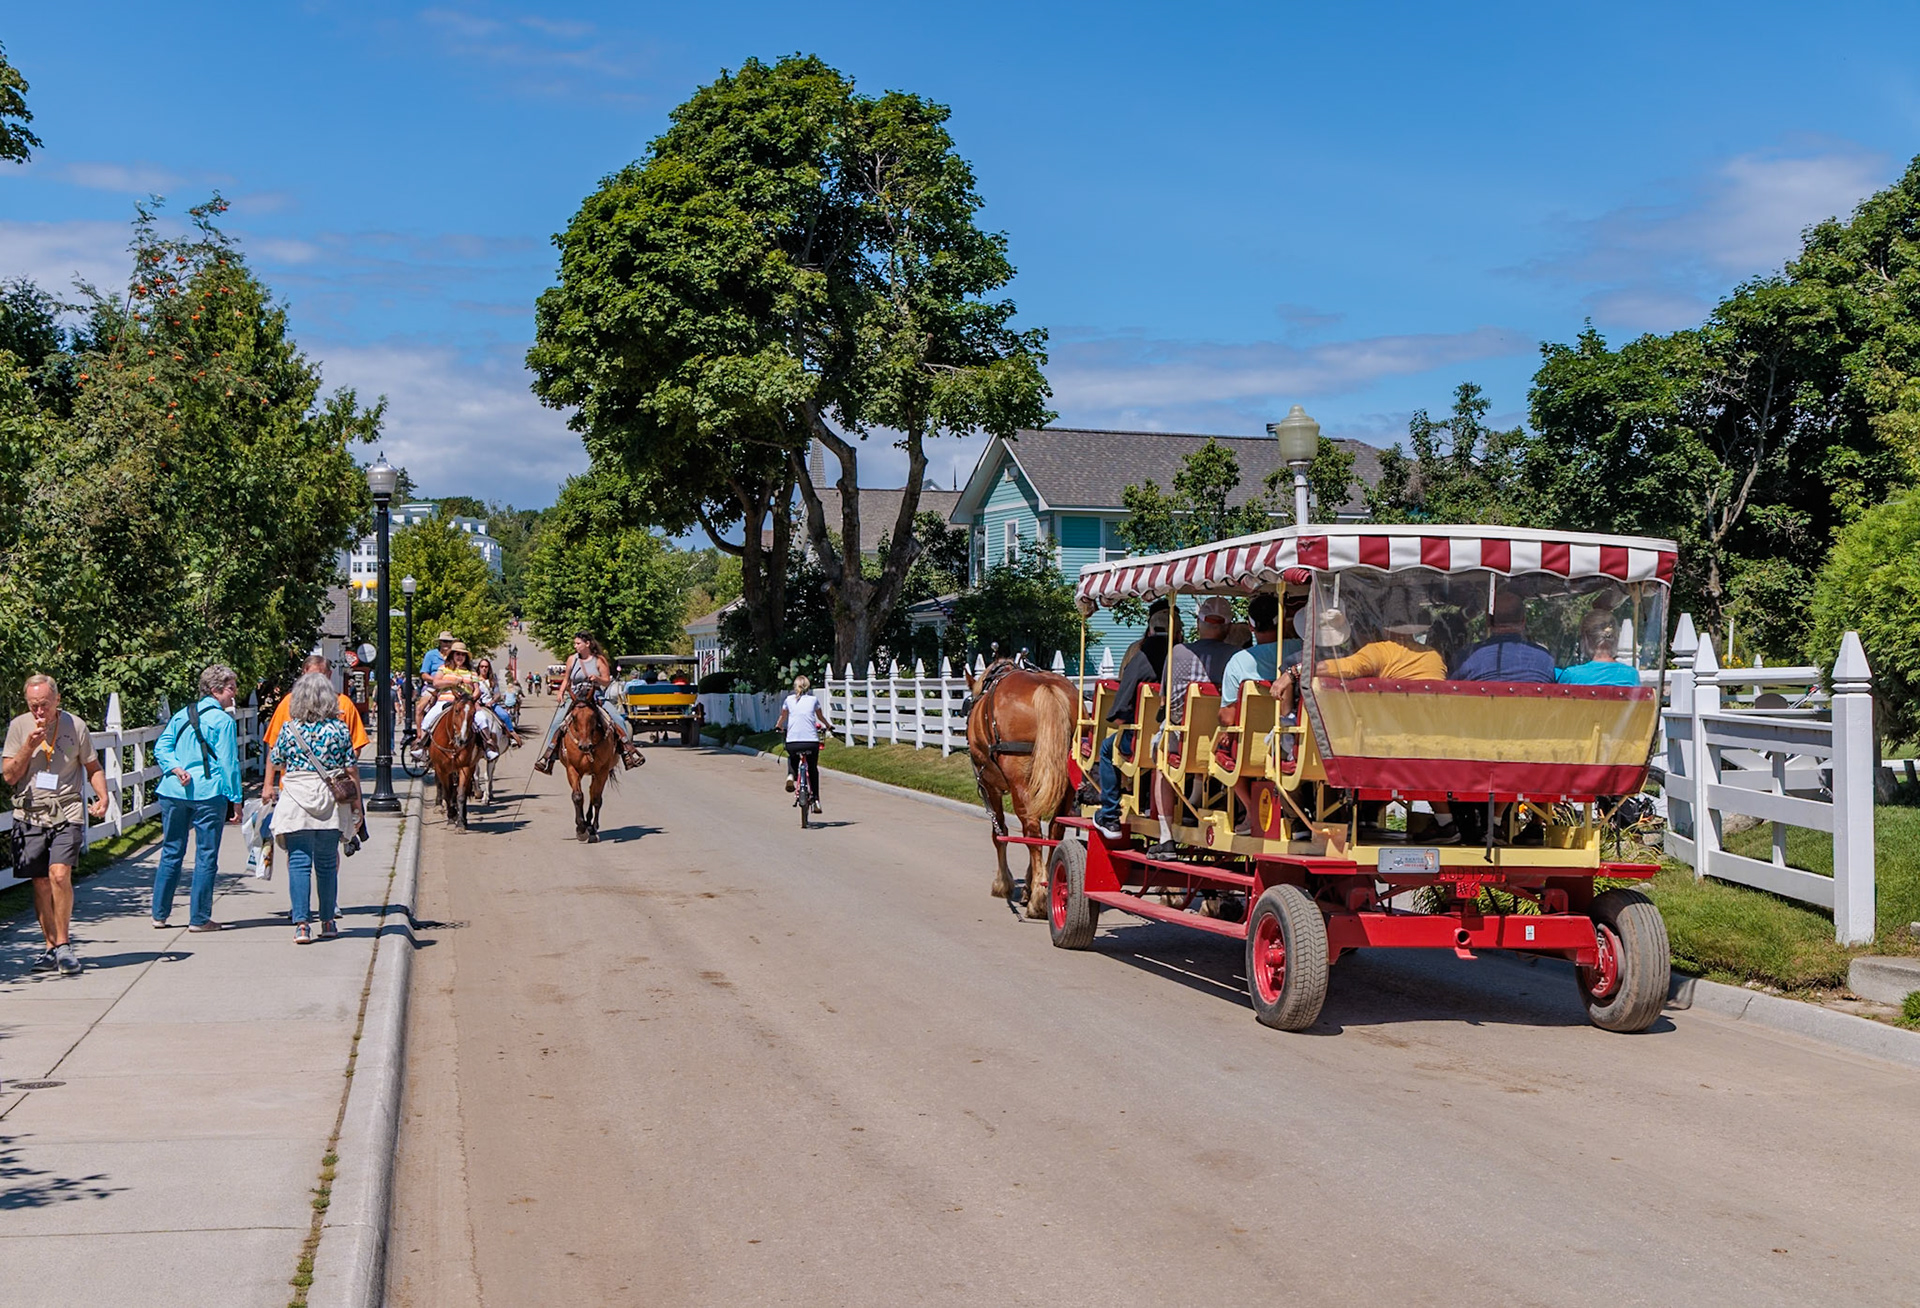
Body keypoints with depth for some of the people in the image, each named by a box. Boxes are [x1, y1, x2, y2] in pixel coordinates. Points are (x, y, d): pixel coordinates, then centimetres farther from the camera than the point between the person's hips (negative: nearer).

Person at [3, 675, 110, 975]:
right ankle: (51, 946, 17)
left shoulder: (75, 726, 0)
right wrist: (29, 746, -13)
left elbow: (93, 767, 12)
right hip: (30, 813, 2)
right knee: (41, 883, 5)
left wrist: (102, 796, -5)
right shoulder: (18, 727, 3)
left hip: (67, 813, -2)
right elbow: (9, 775, 0)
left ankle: (63, 944, -5)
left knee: (60, 874, -18)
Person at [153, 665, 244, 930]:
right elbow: (228, 763, -8)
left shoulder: (180, 716, 13)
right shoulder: (223, 721, -6)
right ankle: (199, 918, 4)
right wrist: (235, 800, -6)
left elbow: (161, 748, 5)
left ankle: (160, 914, 20)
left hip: (173, 791, 6)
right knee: (206, 856, 2)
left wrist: (176, 769, -7)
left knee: (171, 852, 15)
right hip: (209, 794, -6)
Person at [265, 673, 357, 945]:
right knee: (327, 863, 11)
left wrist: (270, 787, 30)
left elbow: (275, 762, 7)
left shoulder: (289, 728, -3)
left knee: (299, 862, 1)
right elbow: (351, 769, 0)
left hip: (296, 800, -1)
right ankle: (328, 921, 18)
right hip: (331, 803, 1)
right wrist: (356, 807, 9)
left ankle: (302, 923, -6)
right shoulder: (340, 728, -2)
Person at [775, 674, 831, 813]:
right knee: (813, 769, 21)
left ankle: (790, 775, 4)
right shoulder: (814, 699, 10)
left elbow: (782, 717, 25)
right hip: (811, 741, 0)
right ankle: (816, 800, 14)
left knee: (792, 758, 34)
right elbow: (821, 717, 25)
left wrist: (778, 727, 47)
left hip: (792, 741, 0)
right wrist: (828, 726, 46)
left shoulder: (789, 699, 10)